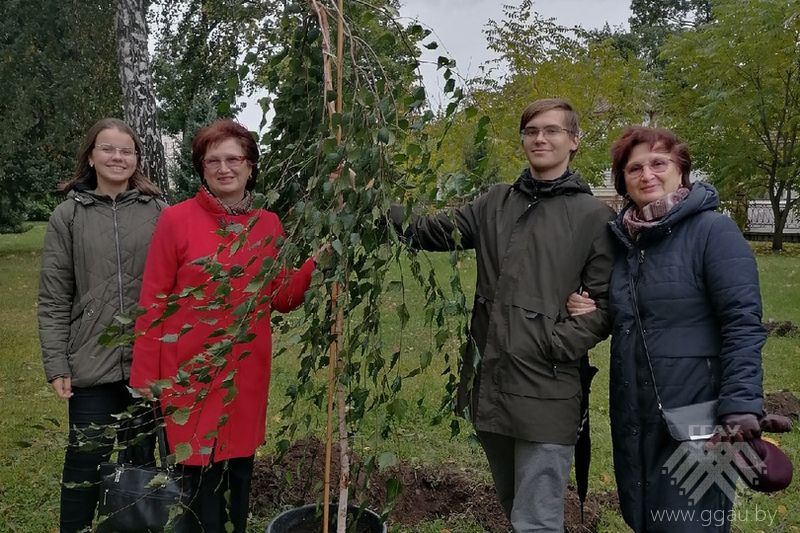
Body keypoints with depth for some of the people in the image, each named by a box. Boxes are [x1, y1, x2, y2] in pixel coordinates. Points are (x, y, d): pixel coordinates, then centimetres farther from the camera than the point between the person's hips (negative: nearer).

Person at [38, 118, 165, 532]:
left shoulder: (158, 212, 2)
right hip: (92, 363, -1)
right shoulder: (68, 215, 2)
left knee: (142, 458, 15)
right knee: (86, 460, 8)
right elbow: (53, 299, 1)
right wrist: (56, 365, -4)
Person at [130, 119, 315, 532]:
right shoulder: (176, 220, -7)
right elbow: (152, 303, -5)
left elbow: (282, 299, 8)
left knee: (240, 473, 15)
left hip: (246, 375, 4)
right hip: (191, 375, -3)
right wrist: (143, 379, -7)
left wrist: (316, 262, -7)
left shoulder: (269, 225, 4)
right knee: (199, 477, 5)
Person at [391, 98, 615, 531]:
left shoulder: (594, 216, -2)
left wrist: (556, 345, -15)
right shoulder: (495, 203, 11)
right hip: (489, 383, 5)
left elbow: (604, 305, -5)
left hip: (545, 393, -5)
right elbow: (428, 232, 7)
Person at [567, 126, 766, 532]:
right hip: (632, 412, 6)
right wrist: (589, 312, -1)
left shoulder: (714, 231, -9)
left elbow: (743, 326, -15)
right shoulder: (621, 237, 8)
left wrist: (741, 407, -24)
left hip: (695, 412, -6)